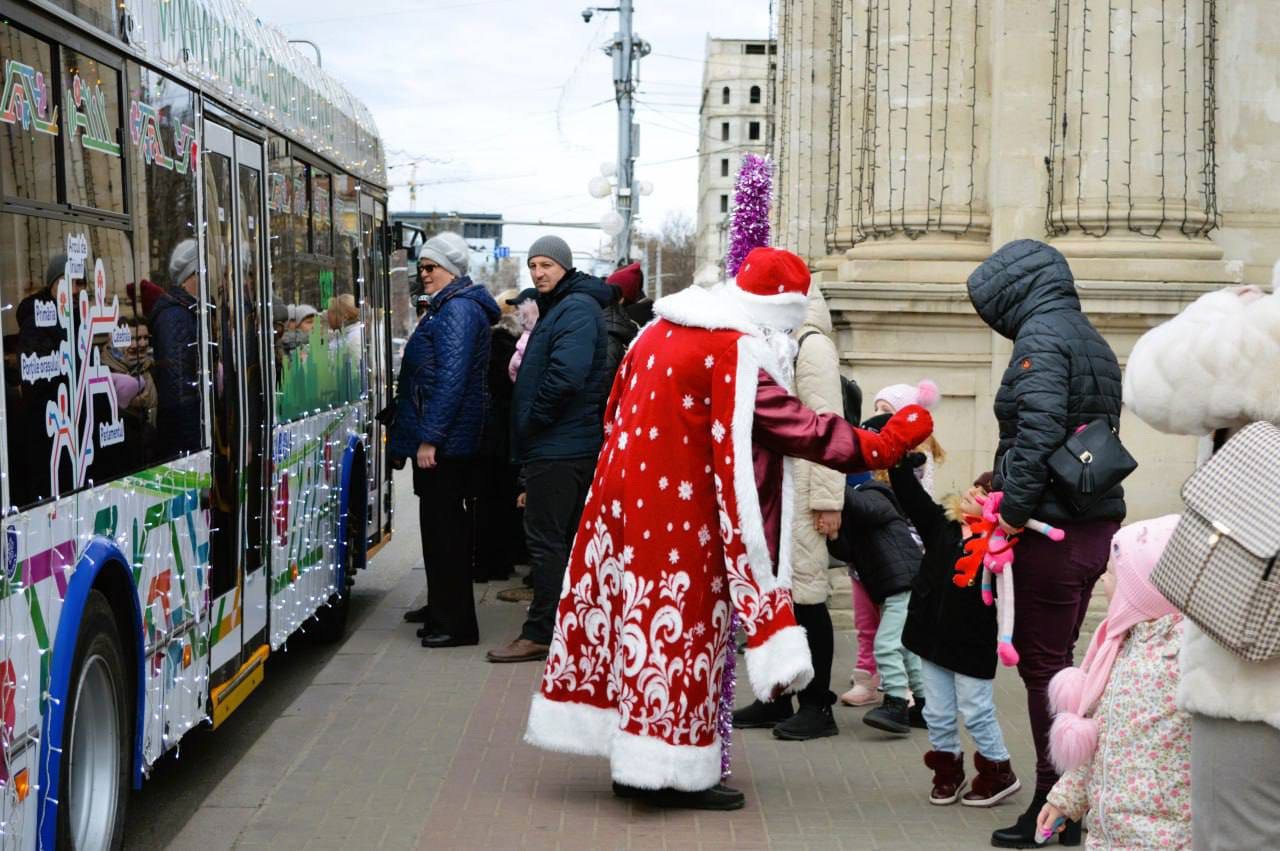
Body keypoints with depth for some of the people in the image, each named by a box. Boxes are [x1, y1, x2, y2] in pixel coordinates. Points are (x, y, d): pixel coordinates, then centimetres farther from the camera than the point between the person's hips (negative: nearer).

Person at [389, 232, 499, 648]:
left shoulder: (457, 310, -16)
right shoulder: (447, 307, 18)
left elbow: (450, 379, -23)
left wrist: (429, 437, -24)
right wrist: (424, 434, 22)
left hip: (443, 441, -11)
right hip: (441, 439, 11)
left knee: (444, 526, -7)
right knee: (439, 522, 19)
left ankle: (456, 623, -3)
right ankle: (441, 606, 31)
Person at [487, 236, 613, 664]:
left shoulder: (576, 308, -14)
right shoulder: (558, 308, 20)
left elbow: (566, 376, -27)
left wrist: (533, 422, -16)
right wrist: (528, 428, 16)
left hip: (559, 447, -11)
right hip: (569, 445, 11)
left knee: (546, 539, -7)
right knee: (563, 539, 15)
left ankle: (539, 634, -3)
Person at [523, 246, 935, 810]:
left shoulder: (662, 328, 10)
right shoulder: (738, 352, -15)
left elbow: (616, 410, 17)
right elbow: (799, 428, -16)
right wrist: (882, 446, -7)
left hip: (624, 489, 8)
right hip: (682, 508, -8)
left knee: (635, 612, 12)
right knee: (682, 625, 0)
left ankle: (631, 761, 21)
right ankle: (670, 769, 7)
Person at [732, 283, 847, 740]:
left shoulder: (812, 345, -8)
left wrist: (827, 500, -18)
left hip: (798, 495, -9)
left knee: (804, 592, -5)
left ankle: (817, 706, 3)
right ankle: (776, 697, 18)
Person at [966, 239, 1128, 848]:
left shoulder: (1041, 336, -12)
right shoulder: (1089, 339, 18)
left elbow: (1039, 431, -24)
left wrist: (1013, 510, -18)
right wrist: (1005, 479, 16)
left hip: (1053, 528, -10)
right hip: (1095, 524, 10)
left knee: (1042, 664, -3)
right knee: (1055, 659, 16)